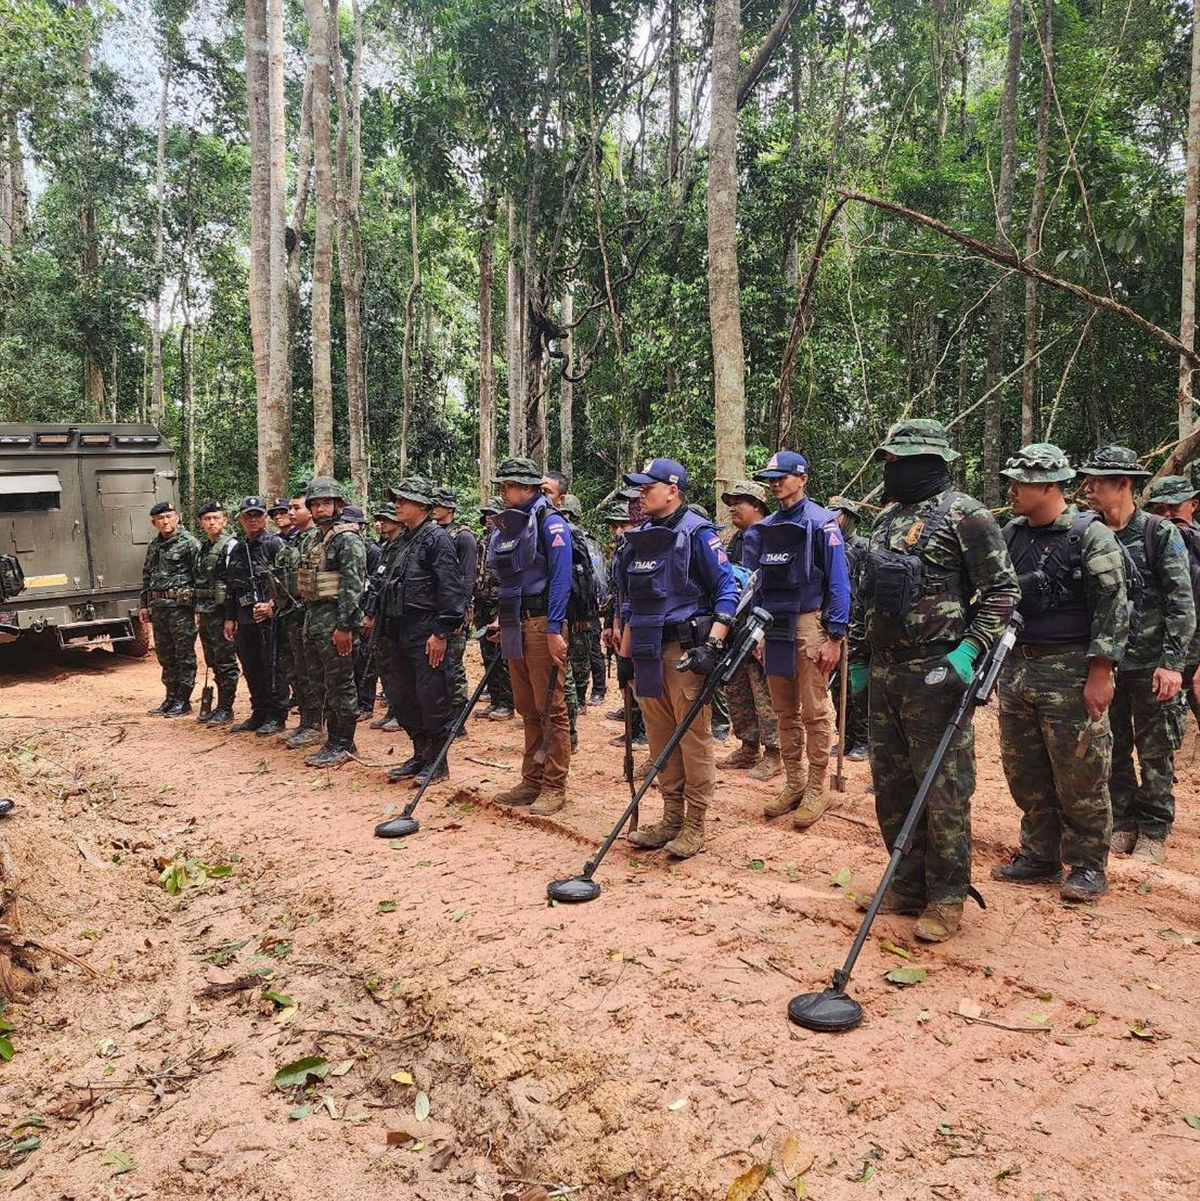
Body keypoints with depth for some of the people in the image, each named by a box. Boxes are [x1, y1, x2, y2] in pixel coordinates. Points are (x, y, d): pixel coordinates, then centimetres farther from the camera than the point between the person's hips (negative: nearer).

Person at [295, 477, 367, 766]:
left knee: (340, 684, -3)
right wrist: (308, 623, 18)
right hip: (314, 620, 10)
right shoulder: (316, 540, 18)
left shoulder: (348, 540, -11)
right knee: (325, 683, 13)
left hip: (335, 622, -10)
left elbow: (352, 586, -18)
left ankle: (342, 745, 5)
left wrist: (344, 626, -22)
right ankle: (335, 740, 22)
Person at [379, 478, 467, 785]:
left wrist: (442, 632, -20)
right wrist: (389, 625, 18)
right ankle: (420, 754, 26)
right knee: (401, 697, 14)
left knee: (432, 698, -2)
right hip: (401, 631, 9)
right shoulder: (404, 539, 16)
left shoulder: (437, 538, -11)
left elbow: (451, 588, -17)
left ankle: (437, 762, 10)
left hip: (427, 634, -9)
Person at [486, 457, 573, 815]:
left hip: (542, 624, -8)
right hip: (515, 626, 8)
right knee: (527, 709, 13)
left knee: (550, 709, -3)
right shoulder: (504, 527, 16)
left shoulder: (550, 523, -8)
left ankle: (554, 787, 4)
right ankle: (532, 781, 22)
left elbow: (560, 579, -15)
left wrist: (554, 629, -20)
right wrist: (501, 620, 15)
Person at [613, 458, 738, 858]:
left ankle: (695, 825, 7)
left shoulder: (697, 534, -6)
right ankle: (671, 817, 22)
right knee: (659, 736, 11)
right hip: (648, 651, 7)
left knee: (693, 736, -2)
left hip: (685, 650, -7)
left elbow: (727, 590, -10)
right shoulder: (638, 540, 15)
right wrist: (624, 653, 18)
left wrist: (711, 645, -19)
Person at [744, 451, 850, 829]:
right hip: (773, 628, 6)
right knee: (784, 711, 12)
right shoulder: (762, 530, 11)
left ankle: (817, 789, 8)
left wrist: (835, 638, -14)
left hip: (809, 625, -6)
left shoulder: (821, 523, -6)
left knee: (814, 712, -1)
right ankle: (793, 783, 22)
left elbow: (838, 583, -9)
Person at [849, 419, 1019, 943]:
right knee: (891, 786, 13)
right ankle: (908, 885, 27)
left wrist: (969, 650, -20)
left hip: (936, 676, -8)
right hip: (883, 674, 8)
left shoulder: (963, 515, -7)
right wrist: (858, 659, 19)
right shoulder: (888, 518, 17)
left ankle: (947, 898, 13)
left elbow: (1003, 589, -10)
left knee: (943, 790, 0)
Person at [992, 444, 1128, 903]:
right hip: (1015, 667, 7)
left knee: (1079, 777, 1)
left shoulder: (1091, 536, -9)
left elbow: (1112, 609, -11)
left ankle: (1088, 866, 16)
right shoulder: (1011, 534, 10)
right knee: (1024, 774, 13)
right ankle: (1040, 857, 26)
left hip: (1070, 674, -6)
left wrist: (1100, 675, -16)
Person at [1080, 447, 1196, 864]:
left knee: (1156, 755, 6)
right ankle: (1122, 824, 25)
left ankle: (1153, 831, 18)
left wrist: (1172, 663, -14)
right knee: (1113, 752, 11)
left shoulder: (1160, 533, -6)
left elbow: (1182, 604, -8)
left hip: (1151, 665, -4)